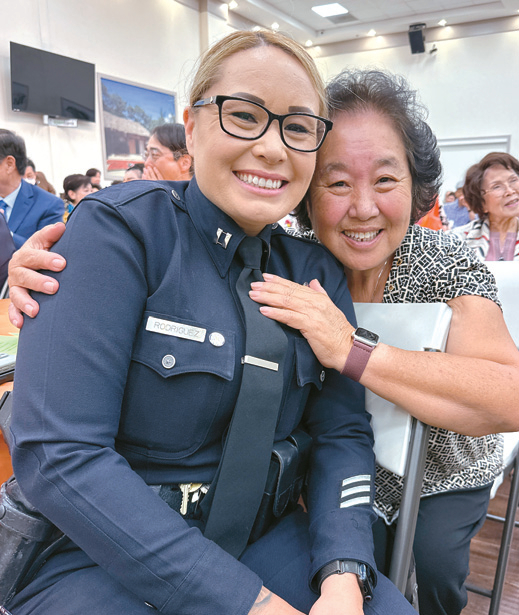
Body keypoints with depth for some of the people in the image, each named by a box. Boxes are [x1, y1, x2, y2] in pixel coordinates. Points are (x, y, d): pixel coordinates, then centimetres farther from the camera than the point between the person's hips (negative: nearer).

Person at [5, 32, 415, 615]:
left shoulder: (317, 271, 0)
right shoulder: (120, 228, -15)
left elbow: (342, 432, -1)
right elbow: (58, 453, -21)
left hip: (261, 536, 5)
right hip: (100, 556, -3)